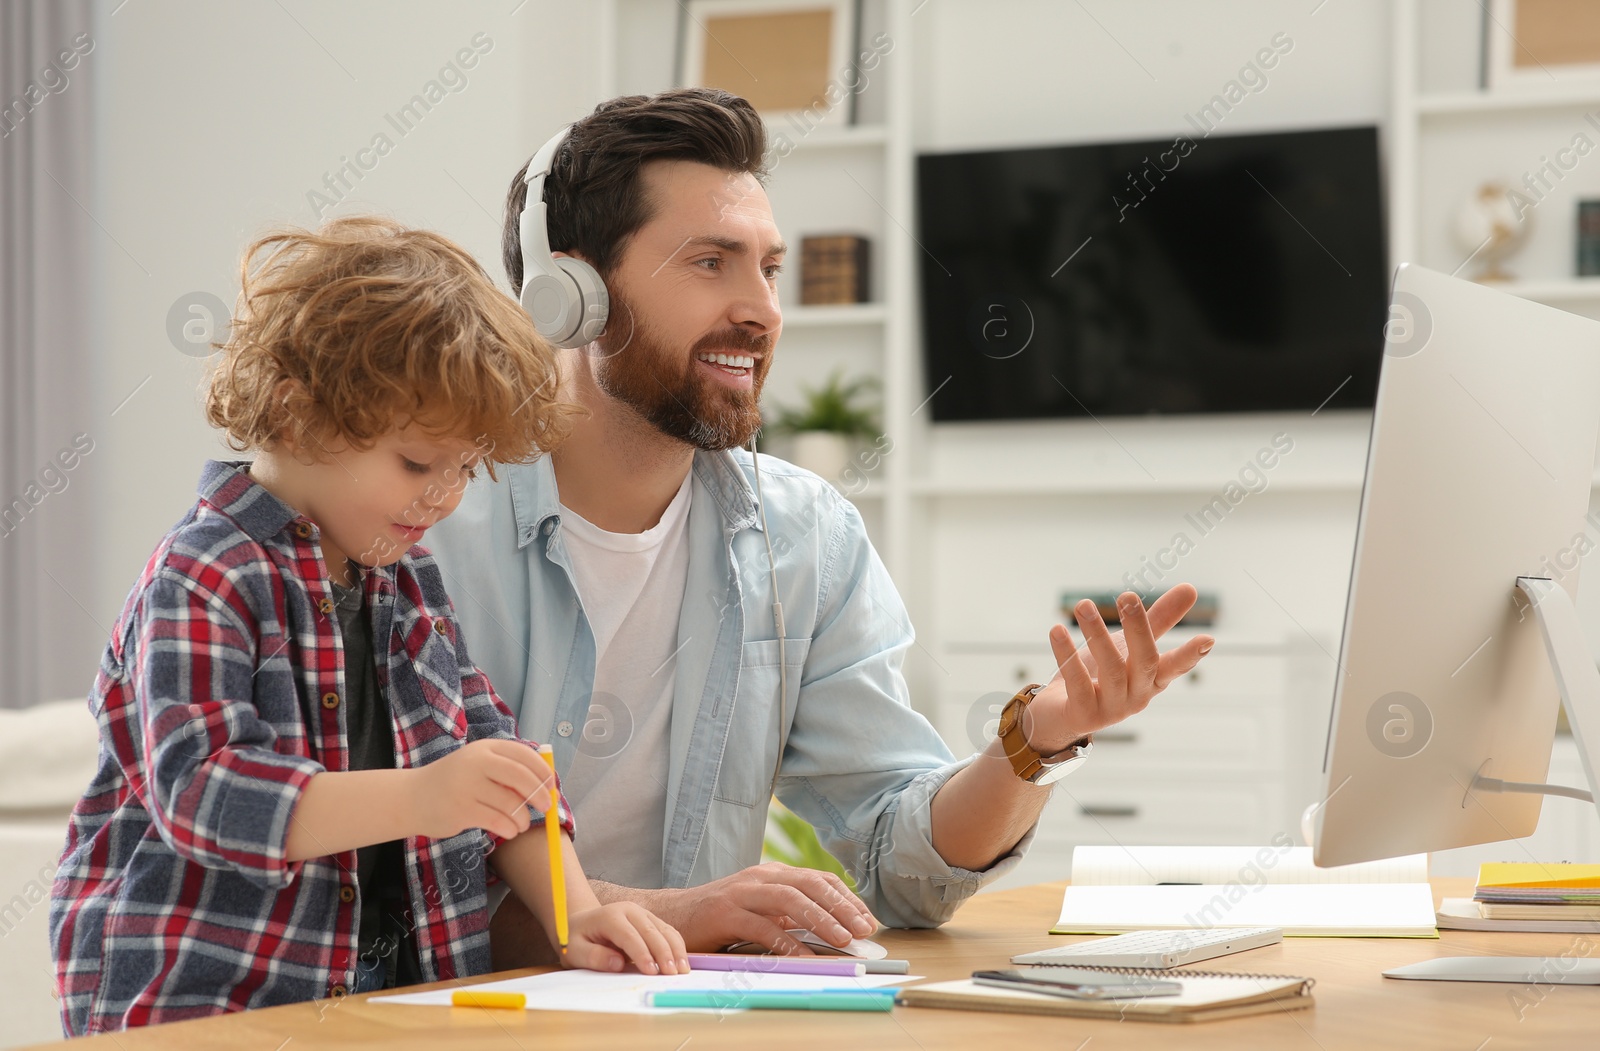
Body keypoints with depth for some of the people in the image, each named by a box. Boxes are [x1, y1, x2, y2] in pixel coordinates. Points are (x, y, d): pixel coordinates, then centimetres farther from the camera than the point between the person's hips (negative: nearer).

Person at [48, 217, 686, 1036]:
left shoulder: (408, 583, 16)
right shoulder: (202, 583, -9)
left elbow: (493, 762, 21)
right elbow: (200, 792, -21)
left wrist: (576, 914, 6)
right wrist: (418, 799, -31)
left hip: (391, 991, 6)